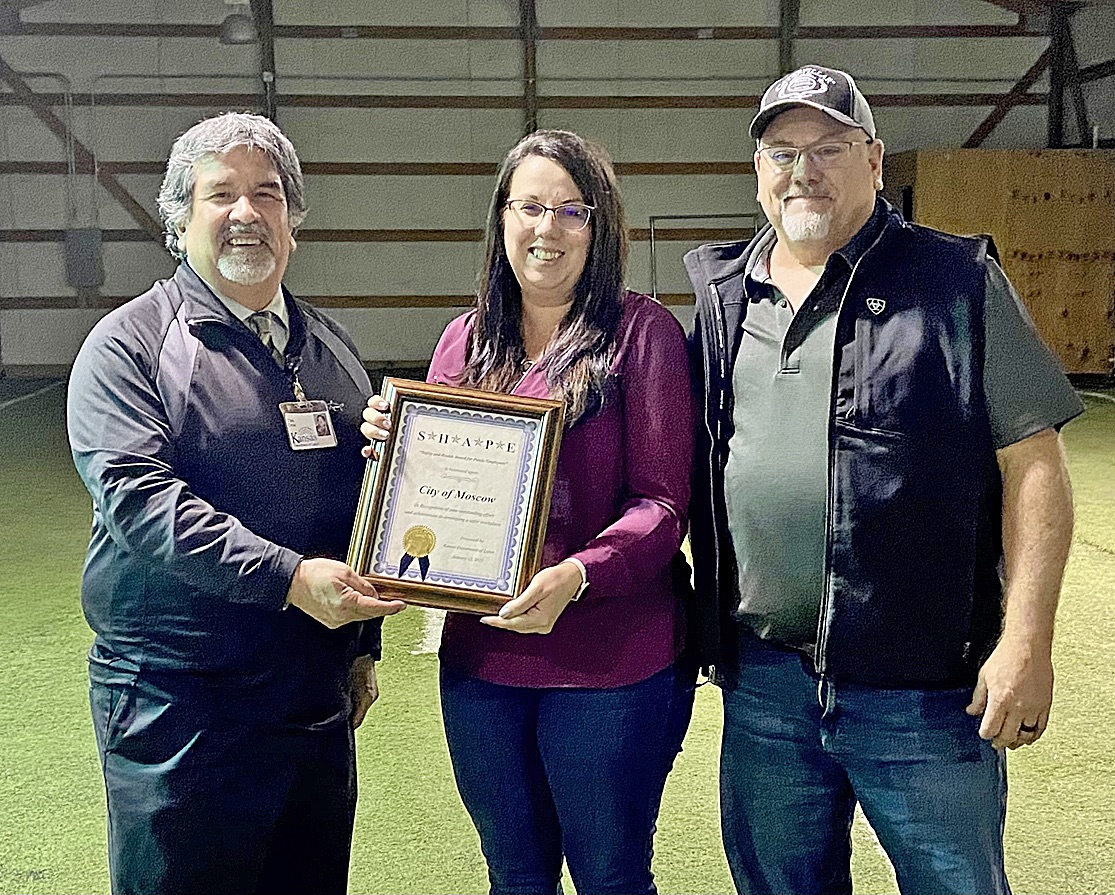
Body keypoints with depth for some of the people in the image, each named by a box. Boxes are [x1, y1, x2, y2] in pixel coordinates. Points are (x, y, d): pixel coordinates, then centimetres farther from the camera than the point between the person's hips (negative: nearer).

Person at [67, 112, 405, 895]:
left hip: (319, 704, 6)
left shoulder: (330, 348, 12)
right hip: (179, 706, -5)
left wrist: (365, 644, 17)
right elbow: (138, 497, -19)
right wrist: (290, 578, -27)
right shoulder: (129, 345, -5)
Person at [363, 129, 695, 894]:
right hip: (479, 657, 5)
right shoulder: (466, 341, 8)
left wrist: (578, 575, -27)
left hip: (612, 663, -4)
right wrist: (391, 441, -6)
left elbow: (664, 501, -11)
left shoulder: (641, 331, -6)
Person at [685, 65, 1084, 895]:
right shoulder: (721, 295, 8)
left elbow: (1033, 466, -7)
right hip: (762, 676, 4)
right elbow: (687, 466, 14)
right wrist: (702, 623, 8)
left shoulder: (958, 282, -5)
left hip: (925, 685, -4)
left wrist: (1026, 641, -13)